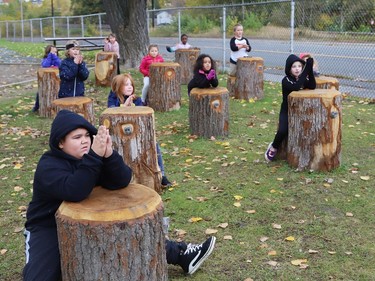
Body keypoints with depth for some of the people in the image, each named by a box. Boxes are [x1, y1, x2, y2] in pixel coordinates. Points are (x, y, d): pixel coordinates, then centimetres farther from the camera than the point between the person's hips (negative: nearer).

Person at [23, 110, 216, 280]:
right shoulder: (48, 165, -22)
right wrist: (94, 156, -45)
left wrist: (109, 155, -37)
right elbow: (75, 192, -41)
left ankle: (182, 255, 7)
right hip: (47, 228, -5)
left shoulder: (91, 154, -6)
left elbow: (121, 182, -20)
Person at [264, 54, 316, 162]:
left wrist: (310, 67, -29)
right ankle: (273, 148, 4)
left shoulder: (303, 79, 1)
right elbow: (296, 87, -34)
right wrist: (307, 68, -34)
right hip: (287, 112, -4)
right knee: (283, 131, -26)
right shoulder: (286, 81, -13)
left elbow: (312, 86, -20)